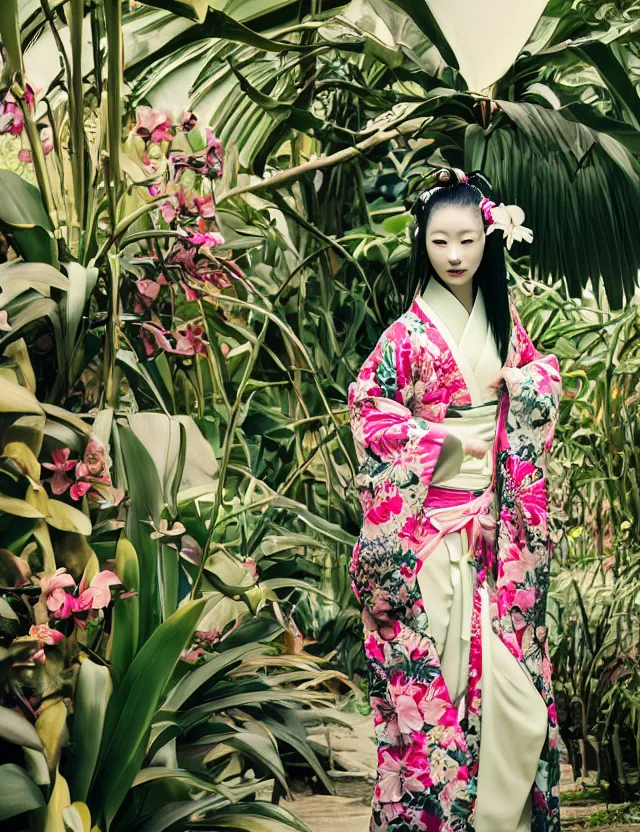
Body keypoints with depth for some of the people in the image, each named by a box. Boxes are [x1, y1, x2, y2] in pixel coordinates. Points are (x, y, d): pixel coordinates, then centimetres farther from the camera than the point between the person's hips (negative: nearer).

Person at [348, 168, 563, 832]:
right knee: (437, 650, -1)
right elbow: (366, 405, -9)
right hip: (434, 513, -5)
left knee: (505, 647, 9)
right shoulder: (411, 332, -9)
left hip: (496, 511, 5)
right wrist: (440, 437, -16)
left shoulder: (502, 315, 6)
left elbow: (542, 371, 19)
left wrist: (526, 381, -4)